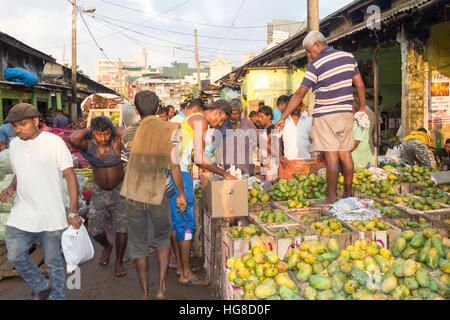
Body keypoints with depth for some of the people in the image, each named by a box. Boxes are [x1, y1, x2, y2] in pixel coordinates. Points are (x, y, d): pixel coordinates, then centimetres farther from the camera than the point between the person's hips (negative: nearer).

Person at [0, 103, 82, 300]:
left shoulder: (54, 142, -8)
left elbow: (70, 176, -9)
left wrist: (73, 212, -13)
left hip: (51, 216, -5)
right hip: (21, 215, 5)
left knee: (53, 261, 7)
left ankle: (57, 296, 28)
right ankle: (41, 287, 31)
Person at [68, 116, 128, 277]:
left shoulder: (117, 142, -20)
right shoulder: (88, 144, -16)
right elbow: (72, 139, -38)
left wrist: (112, 129, -24)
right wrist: (88, 130, -21)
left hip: (120, 190, -2)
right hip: (99, 191, 2)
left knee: (122, 228, -2)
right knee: (94, 228, 4)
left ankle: (119, 262, 19)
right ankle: (107, 247, 38)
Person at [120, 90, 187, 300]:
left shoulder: (128, 134, -3)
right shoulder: (168, 130, -5)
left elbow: (127, 166, 2)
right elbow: (174, 166, -6)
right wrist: (181, 194, 2)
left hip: (134, 195, 0)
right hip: (159, 194, 0)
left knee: (138, 245, 13)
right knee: (163, 239, 22)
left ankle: (145, 294, 21)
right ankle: (162, 287, 15)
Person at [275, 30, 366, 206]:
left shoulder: (315, 65, -9)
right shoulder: (348, 56, 8)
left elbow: (299, 94, -10)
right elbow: (360, 84, 12)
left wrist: (283, 117, -5)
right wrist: (362, 107, 24)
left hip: (325, 115, -6)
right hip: (346, 112, 6)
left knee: (331, 156, -6)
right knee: (345, 153, 11)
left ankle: (332, 198, -2)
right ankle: (348, 194, 19)